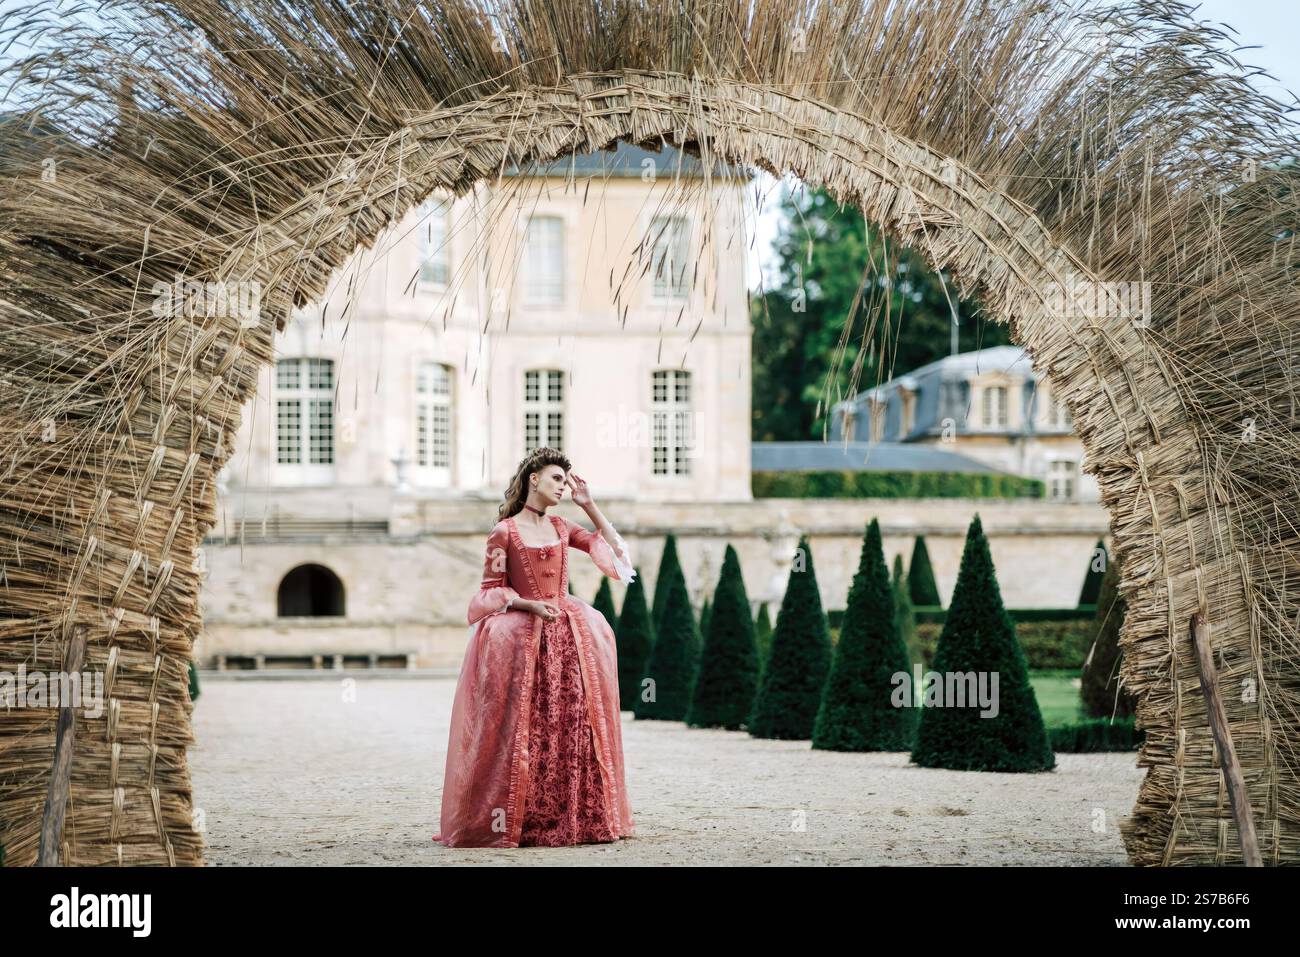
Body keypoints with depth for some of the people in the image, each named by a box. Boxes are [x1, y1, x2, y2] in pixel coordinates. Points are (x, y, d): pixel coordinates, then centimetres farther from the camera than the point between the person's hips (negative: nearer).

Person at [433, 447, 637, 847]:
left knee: (570, 726, 0)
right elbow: (491, 591, -2)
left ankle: (578, 815, 5)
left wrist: (589, 506, 7)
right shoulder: (504, 532, -3)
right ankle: (515, 818, -4)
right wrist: (531, 605, -16)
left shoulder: (562, 527, 11)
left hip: (567, 633, 5)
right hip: (523, 635, -5)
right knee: (525, 729, -10)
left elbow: (615, 550, 13)